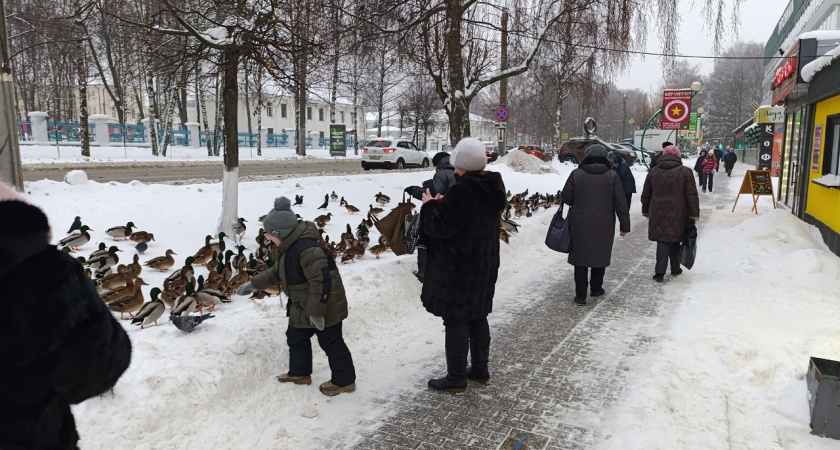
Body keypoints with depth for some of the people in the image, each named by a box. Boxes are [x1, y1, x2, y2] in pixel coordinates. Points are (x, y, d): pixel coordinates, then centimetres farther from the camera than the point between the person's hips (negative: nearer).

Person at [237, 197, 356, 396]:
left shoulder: (308, 249, -31)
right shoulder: (289, 248, 4)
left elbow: (321, 282, -33)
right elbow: (276, 273, 21)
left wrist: (317, 311, -28)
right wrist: (254, 284, 24)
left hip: (325, 308, -10)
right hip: (303, 307, 10)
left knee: (331, 343, 2)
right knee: (296, 338, 21)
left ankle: (344, 380, 17)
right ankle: (299, 373, 39)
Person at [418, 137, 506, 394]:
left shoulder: (462, 190, -23)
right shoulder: (492, 187, 6)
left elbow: (441, 226, -22)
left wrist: (430, 205, -4)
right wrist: (443, 204, 12)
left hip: (458, 269, -9)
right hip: (483, 264, 9)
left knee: (456, 321, 2)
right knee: (478, 317, 19)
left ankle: (456, 378, 13)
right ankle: (480, 370, 31)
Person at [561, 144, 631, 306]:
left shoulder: (576, 174, -5)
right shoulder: (612, 176, -4)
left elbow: (566, 198, 0)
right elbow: (621, 204, -4)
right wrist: (625, 225, 4)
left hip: (580, 225, 0)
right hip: (603, 226, 1)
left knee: (580, 257, 5)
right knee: (600, 255, 18)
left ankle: (580, 295, 4)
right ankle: (596, 288, 31)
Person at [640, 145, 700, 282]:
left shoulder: (653, 172, 5)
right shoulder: (685, 172, -5)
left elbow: (645, 194, 11)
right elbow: (692, 195, -6)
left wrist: (645, 210, 22)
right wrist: (694, 213, -1)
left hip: (658, 213, 1)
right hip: (677, 214, -1)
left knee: (662, 240, 4)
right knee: (674, 239, 14)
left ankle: (660, 271, -6)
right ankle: (675, 269, 26)